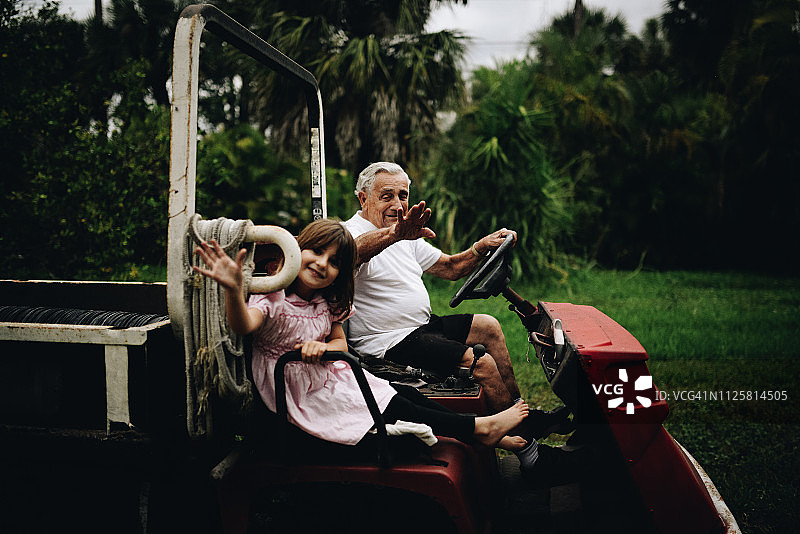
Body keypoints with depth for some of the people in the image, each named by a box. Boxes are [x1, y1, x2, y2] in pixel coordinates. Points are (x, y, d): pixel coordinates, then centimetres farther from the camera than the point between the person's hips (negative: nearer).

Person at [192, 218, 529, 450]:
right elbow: (243, 325, -42)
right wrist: (234, 289, -66)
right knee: (396, 411, -11)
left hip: (333, 380, 8)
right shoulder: (272, 298, -22)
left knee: (406, 396, -2)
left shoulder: (325, 303, 4)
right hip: (305, 396, -8)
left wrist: (322, 348, -18)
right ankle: (479, 428, -1)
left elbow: (341, 342, 8)